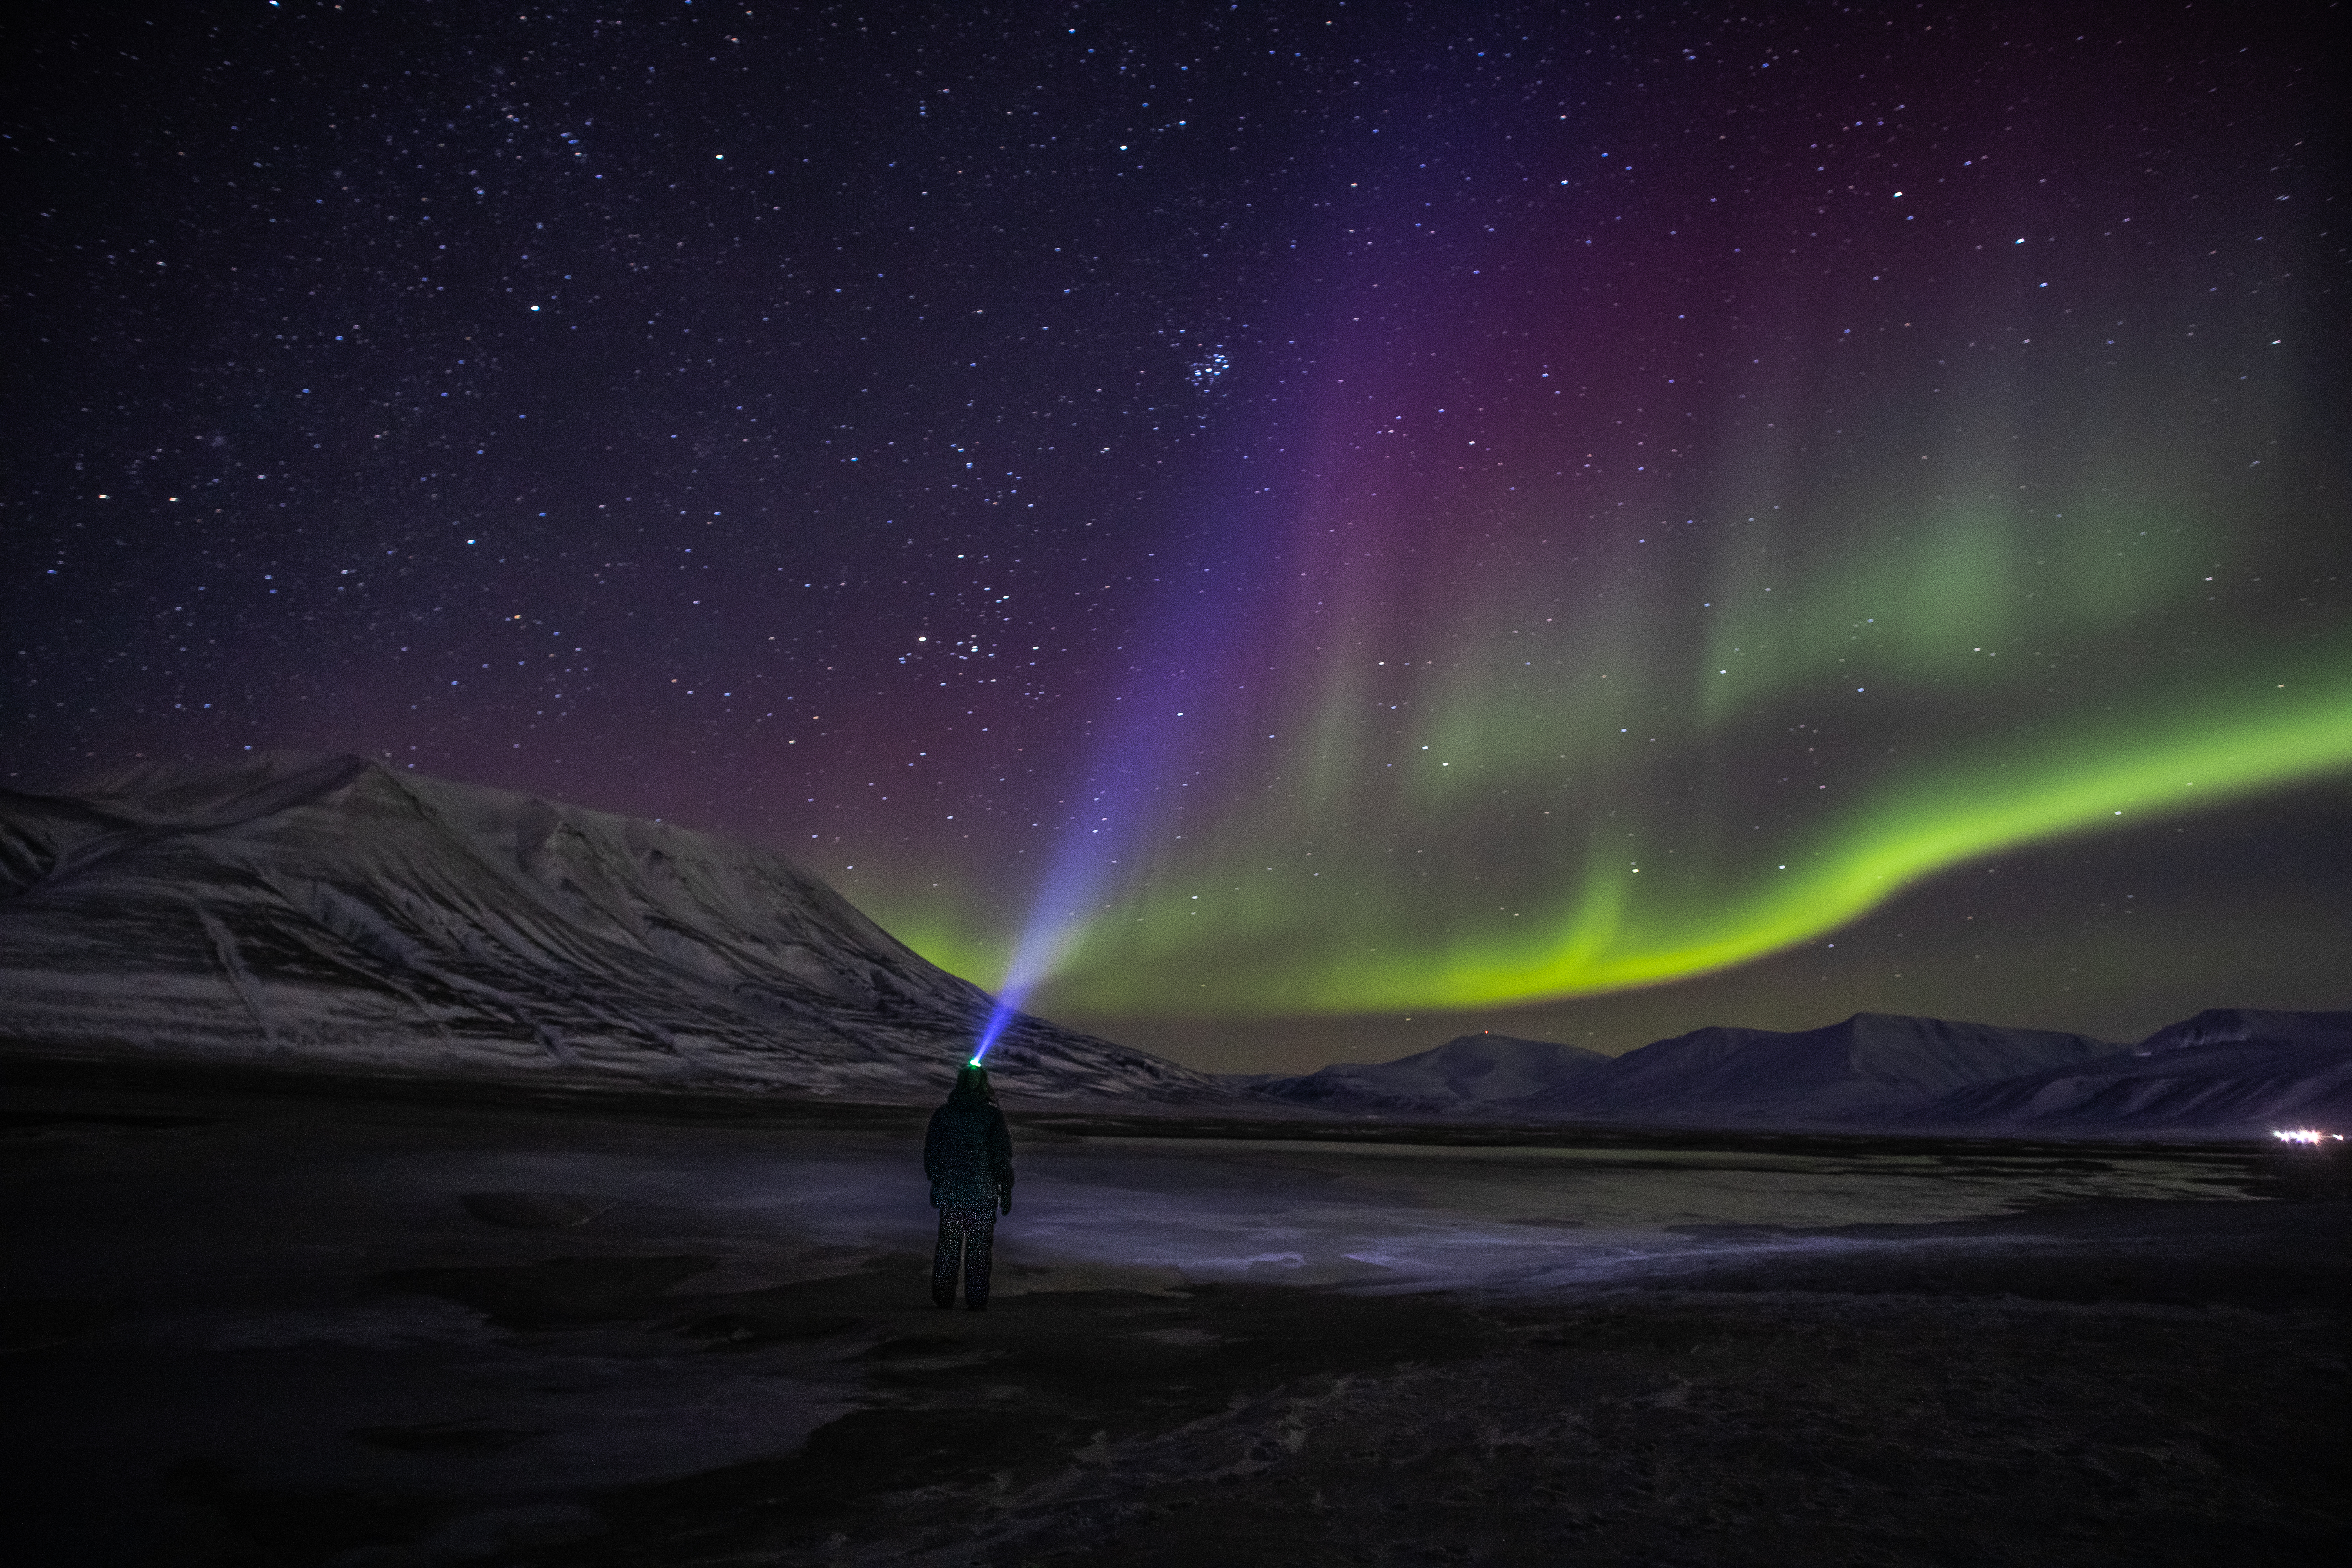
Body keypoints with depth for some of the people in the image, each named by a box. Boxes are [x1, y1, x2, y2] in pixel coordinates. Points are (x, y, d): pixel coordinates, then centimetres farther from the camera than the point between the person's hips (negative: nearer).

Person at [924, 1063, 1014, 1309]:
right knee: (979, 1249, 5)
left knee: (948, 1247, 12)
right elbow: (1002, 1157, -7)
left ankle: (943, 1296, 16)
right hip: (983, 1194, -2)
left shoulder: (942, 1114, 0)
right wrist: (1007, 1193, 0)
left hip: (950, 1190, 2)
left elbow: (931, 1153, 7)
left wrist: (935, 1183, 18)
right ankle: (977, 1299, 8)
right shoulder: (993, 1117, -8)